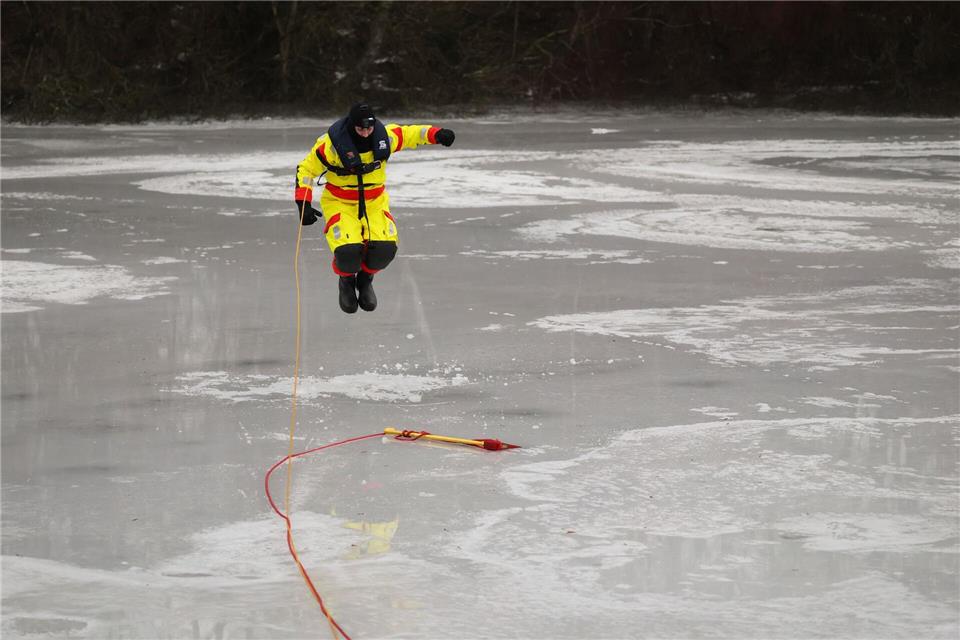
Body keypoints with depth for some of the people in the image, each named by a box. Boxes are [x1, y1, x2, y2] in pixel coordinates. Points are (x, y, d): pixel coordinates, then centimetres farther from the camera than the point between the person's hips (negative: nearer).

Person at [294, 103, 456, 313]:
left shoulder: (384, 136, -11)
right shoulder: (332, 143, -21)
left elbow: (410, 134, 6)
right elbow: (306, 169, -11)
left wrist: (437, 134, -14)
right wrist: (303, 203, -20)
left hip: (374, 201, 3)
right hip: (339, 203, -3)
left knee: (385, 249, -20)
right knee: (348, 252, -25)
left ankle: (365, 280, 16)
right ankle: (346, 281, 14)